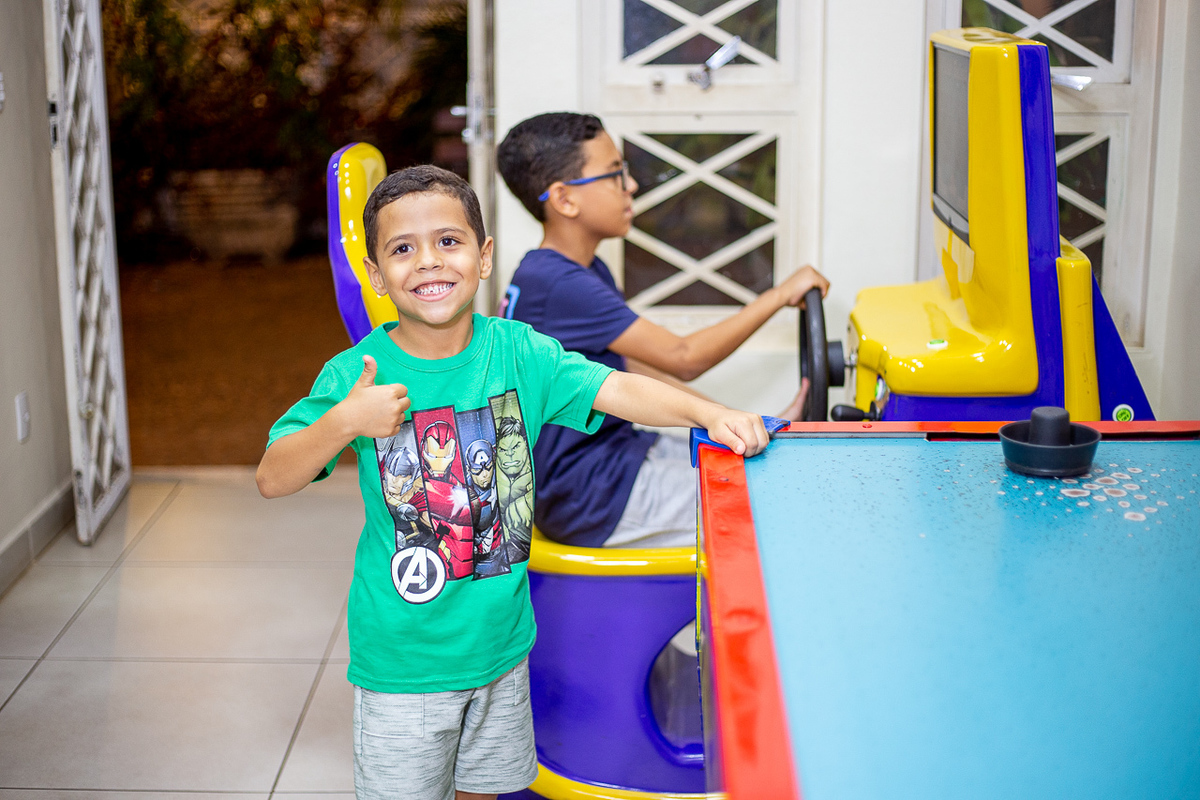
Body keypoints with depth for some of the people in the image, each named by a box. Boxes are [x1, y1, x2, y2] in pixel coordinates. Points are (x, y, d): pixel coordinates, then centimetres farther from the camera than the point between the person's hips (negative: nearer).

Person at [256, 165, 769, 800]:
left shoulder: (516, 351, -7)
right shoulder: (355, 375, -13)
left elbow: (616, 388, -14)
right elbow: (272, 480, -15)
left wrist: (708, 412, -30)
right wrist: (343, 423, -32)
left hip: (501, 639, 3)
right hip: (402, 657, -2)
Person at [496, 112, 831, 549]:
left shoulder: (589, 272, 11)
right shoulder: (558, 286, -23)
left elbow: (634, 369, 15)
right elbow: (683, 359, -21)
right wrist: (779, 295, -12)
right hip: (588, 501, -10)